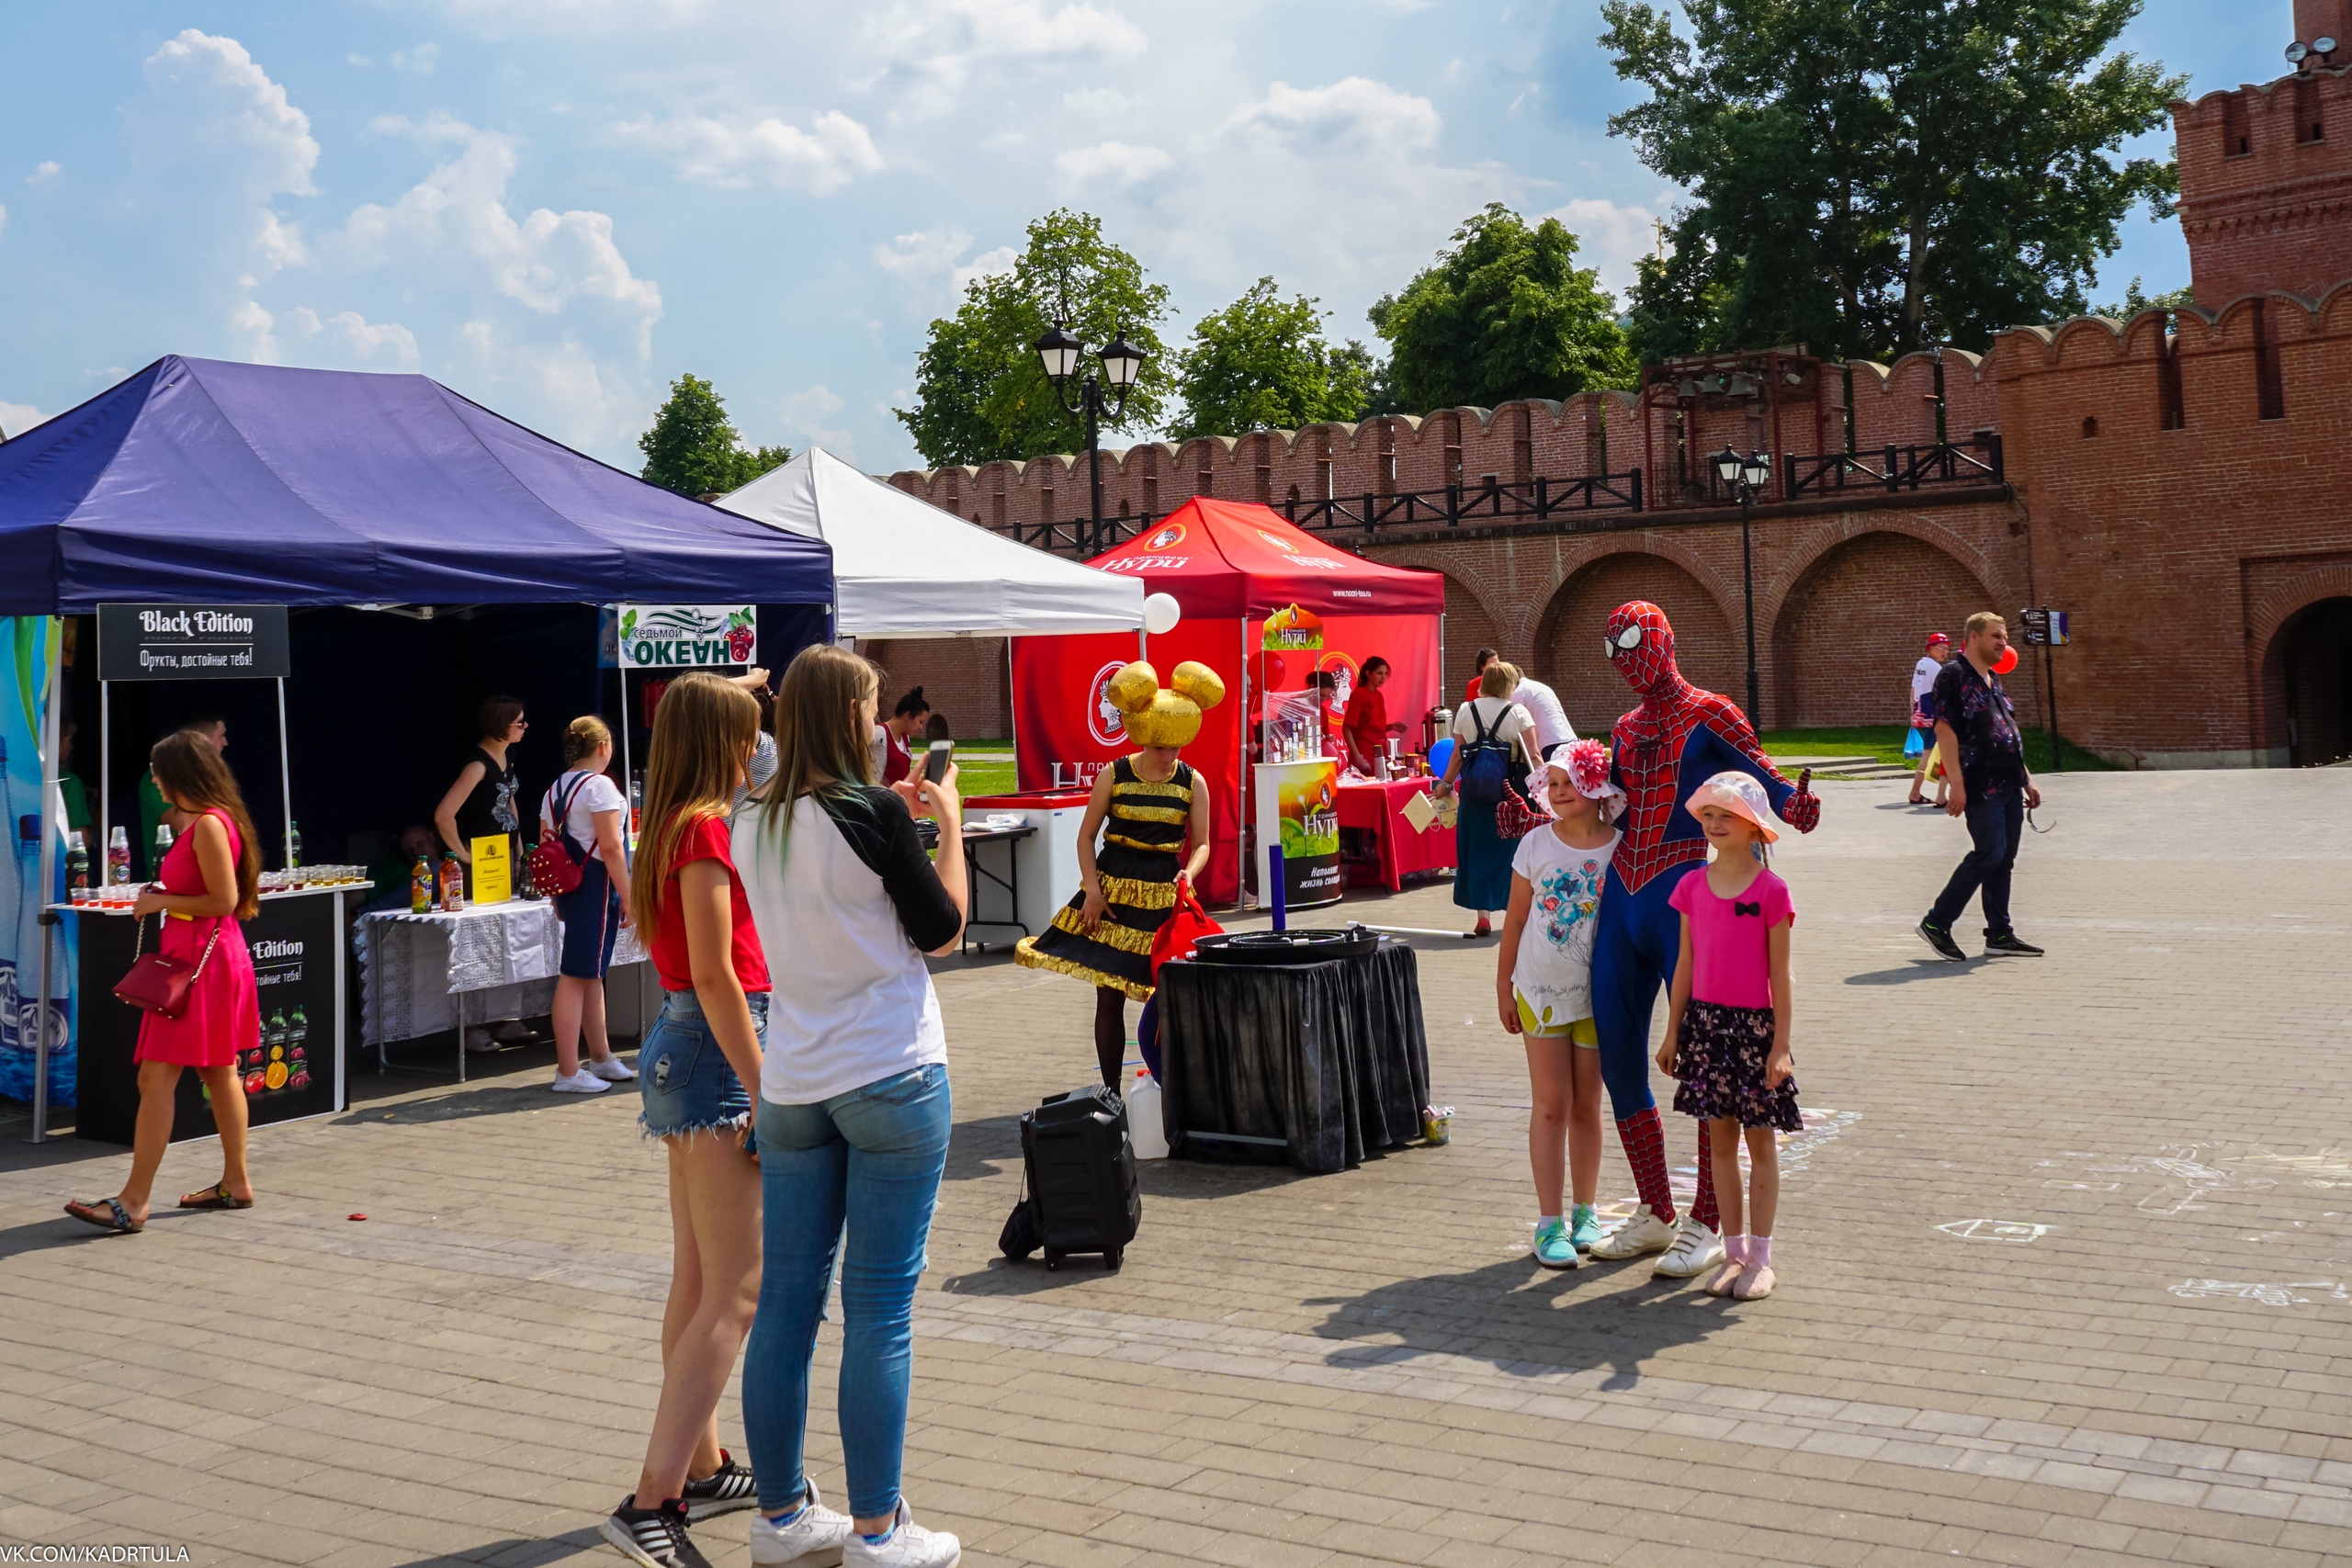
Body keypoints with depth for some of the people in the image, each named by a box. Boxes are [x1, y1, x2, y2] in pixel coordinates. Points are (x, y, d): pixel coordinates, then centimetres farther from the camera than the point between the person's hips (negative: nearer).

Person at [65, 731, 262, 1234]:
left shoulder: (209, 825, -17)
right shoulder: (208, 821, 14)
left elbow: (224, 900, -20)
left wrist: (163, 902, -11)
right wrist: (162, 894, 11)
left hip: (200, 963, -11)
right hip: (213, 959, 11)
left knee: (156, 1079, -10)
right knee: (219, 1074, 15)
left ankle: (133, 1202, -10)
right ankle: (235, 1182, 22)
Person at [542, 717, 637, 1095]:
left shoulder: (553, 790, 14)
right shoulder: (599, 785, -11)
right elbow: (610, 847, -17)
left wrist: (558, 899, 23)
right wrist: (629, 896, -14)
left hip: (569, 888, 9)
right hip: (597, 884, -9)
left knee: (592, 974, 18)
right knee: (577, 977, -8)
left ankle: (601, 1057, 29)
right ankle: (567, 1073, -5)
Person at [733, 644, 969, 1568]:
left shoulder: (754, 825, 5)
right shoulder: (873, 813, -13)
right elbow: (942, 932, -4)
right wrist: (949, 822, 6)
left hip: (793, 1083, 6)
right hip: (892, 1076, -6)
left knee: (786, 1300, 11)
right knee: (880, 1308, 1)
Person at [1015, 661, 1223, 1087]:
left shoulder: (1192, 783, 0)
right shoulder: (1113, 775, -2)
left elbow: (1201, 844, 3)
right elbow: (1086, 835, 1)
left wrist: (1188, 875, -17)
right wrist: (1092, 888, -10)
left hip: (1164, 894, 0)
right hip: (1112, 891, 0)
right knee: (1109, 997, 3)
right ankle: (1110, 1092, 14)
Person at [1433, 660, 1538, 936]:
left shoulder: (1466, 711, 4)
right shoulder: (1518, 712, -1)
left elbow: (1458, 755, 4)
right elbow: (1532, 756, -9)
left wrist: (1446, 783, 16)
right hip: (1508, 786, -1)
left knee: (1477, 849, 7)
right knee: (1509, 848, 10)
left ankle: (1482, 916, 2)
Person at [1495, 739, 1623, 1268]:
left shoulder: (1621, 850, -5)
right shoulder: (1536, 844, -3)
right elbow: (1515, 919, 4)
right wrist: (1503, 985, 5)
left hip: (1598, 994, 0)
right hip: (1541, 990, 0)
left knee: (1586, 1106, 9)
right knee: (1550, 1105, 0)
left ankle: (1584, 1213, 23)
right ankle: (1549, 1224, 4)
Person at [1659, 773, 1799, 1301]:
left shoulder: (1771, 891, -9)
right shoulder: (1692, 886, 4)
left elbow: (1779, 974, -8)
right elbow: (1685, 963, 9)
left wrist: (1780, 1044, -10)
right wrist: (1672, 1033, 8)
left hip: (1755, 1024, -4)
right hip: (1705, 1020, 4)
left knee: (1761, 1143, 5)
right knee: (1720, 1141, 10)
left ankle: (1760, 1257, 14)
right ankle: (1734, 1251, 20)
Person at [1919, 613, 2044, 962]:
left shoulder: (1994, 681, 21)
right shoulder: (1953, 676, -8)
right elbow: (1945, 730, -16)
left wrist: (2026, 779, 22)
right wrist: (1956, 784, -22)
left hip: (2009, 786, 9)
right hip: (1980, 786, -9)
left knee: (2004, 859, 8)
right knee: (1989, 853, -13)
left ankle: (2000, 935, 13)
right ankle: (1936, 923, -5)